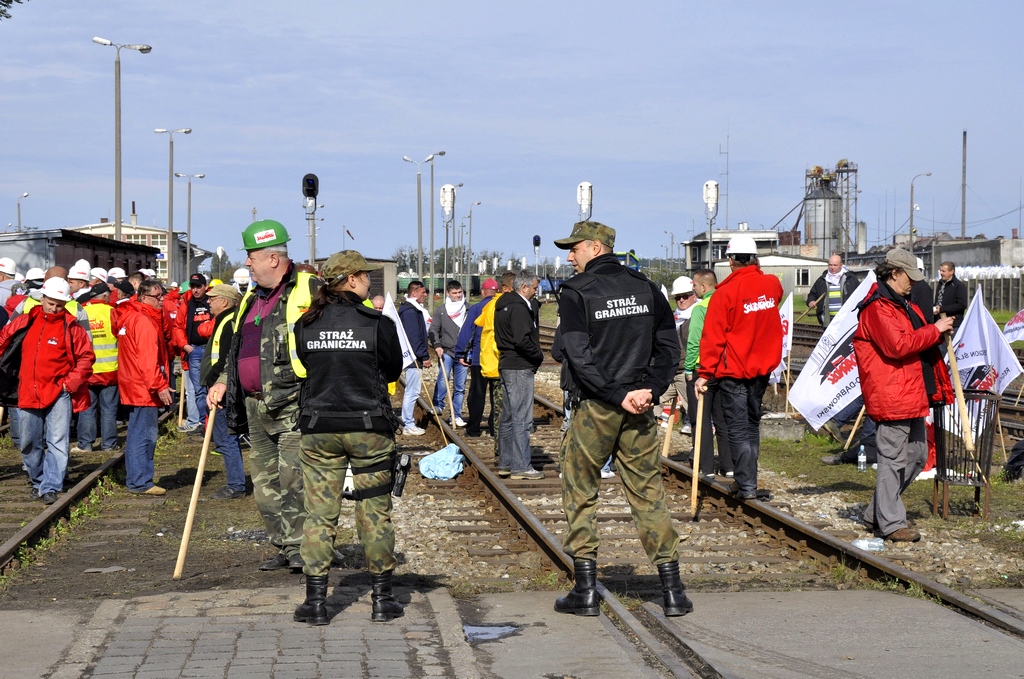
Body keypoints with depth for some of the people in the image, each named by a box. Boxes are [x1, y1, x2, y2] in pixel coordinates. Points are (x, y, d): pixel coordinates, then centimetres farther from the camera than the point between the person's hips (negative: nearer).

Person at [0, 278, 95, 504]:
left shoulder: (71, 327, -5)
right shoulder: (25, 322, 4)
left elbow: (86, 357, 0)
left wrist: (71, 382, -7)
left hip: (59, 394, -4)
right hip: (28, 393, 4)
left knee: (57, 442, -10)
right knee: (30, 443, 14)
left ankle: (51, 487, -8)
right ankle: (38, 481, 31)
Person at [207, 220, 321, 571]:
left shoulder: (308, 290, -8)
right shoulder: (252, 298, 19)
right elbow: (237, 349, 28)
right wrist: (223, 383, 16)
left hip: (292, 405, -8)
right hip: (255, 406, 9)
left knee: (292, 475, -15)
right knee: (264, 480, 10)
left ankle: (299, 545, -6)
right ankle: (282, 546, 19)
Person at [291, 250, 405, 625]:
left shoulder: (305, 325, 0)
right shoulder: (378, 323, -8)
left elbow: (305, 369, 12)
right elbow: (393, 370, 5)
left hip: (318, 428, 2)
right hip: (369, 426, -2)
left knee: (319, 513, 6)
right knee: (374, 512, 8)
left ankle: (315, 601, 5)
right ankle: (382, 598, 15)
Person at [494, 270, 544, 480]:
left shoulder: (503, 305, 15)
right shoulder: (519, 308, -16)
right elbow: (522, 340, -25)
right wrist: (539, 355, -9)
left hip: (506, 366, 10)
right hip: (520, 368, -10)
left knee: (509, 416, 15)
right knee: (522, 418, -8)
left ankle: (506, 463, 21)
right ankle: (520, 466, -7)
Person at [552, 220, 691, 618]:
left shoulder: (576, 292, -7)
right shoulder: (645, 288, 8)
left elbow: (578, 356, -17)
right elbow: (669, 346, 5)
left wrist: (616, 395, -14)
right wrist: (649, 391, -3)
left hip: (594, 407, -4)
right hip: (640, 409, 4)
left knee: (580, 494, 8)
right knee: (648, 492, 9)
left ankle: (586, 591, 8)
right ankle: (672, 589, 6)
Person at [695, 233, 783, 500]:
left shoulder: (726, 292, -16)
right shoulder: (772, 285, 0)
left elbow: (713, 337, -15)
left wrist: (705, 373, -12)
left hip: (733, 371, -5)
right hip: (763, 367, 6)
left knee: (738, 428, 0)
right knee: (752, 422, 18)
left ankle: (747, 485, -4)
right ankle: (747, 477, 25)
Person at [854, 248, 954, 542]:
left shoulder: (902, 305, 20)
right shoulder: (877, 308, -14)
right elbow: (897, 345, -24)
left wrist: (938, 332, 10)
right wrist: (934, 330, -17)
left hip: (912, 394, 11)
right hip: (890, 396, -11)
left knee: (917, 456, 15)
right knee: (893, 459, -6)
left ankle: (875, 514, 23)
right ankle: (891, 523, 1)